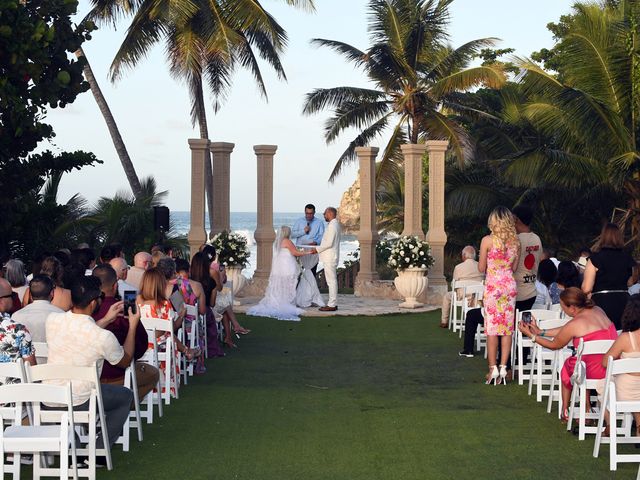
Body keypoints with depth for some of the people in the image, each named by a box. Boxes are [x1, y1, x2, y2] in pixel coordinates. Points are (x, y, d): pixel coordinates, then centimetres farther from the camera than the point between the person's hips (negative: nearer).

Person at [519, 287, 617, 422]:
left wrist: (531, 336, 15)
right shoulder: (598, 311, 8)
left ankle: (565, 411, 34)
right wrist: (540, 332, 24)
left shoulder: (574, 325, -14)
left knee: (567, 365, 23)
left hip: (596, 372, -7)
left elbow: (554, 345, 5)